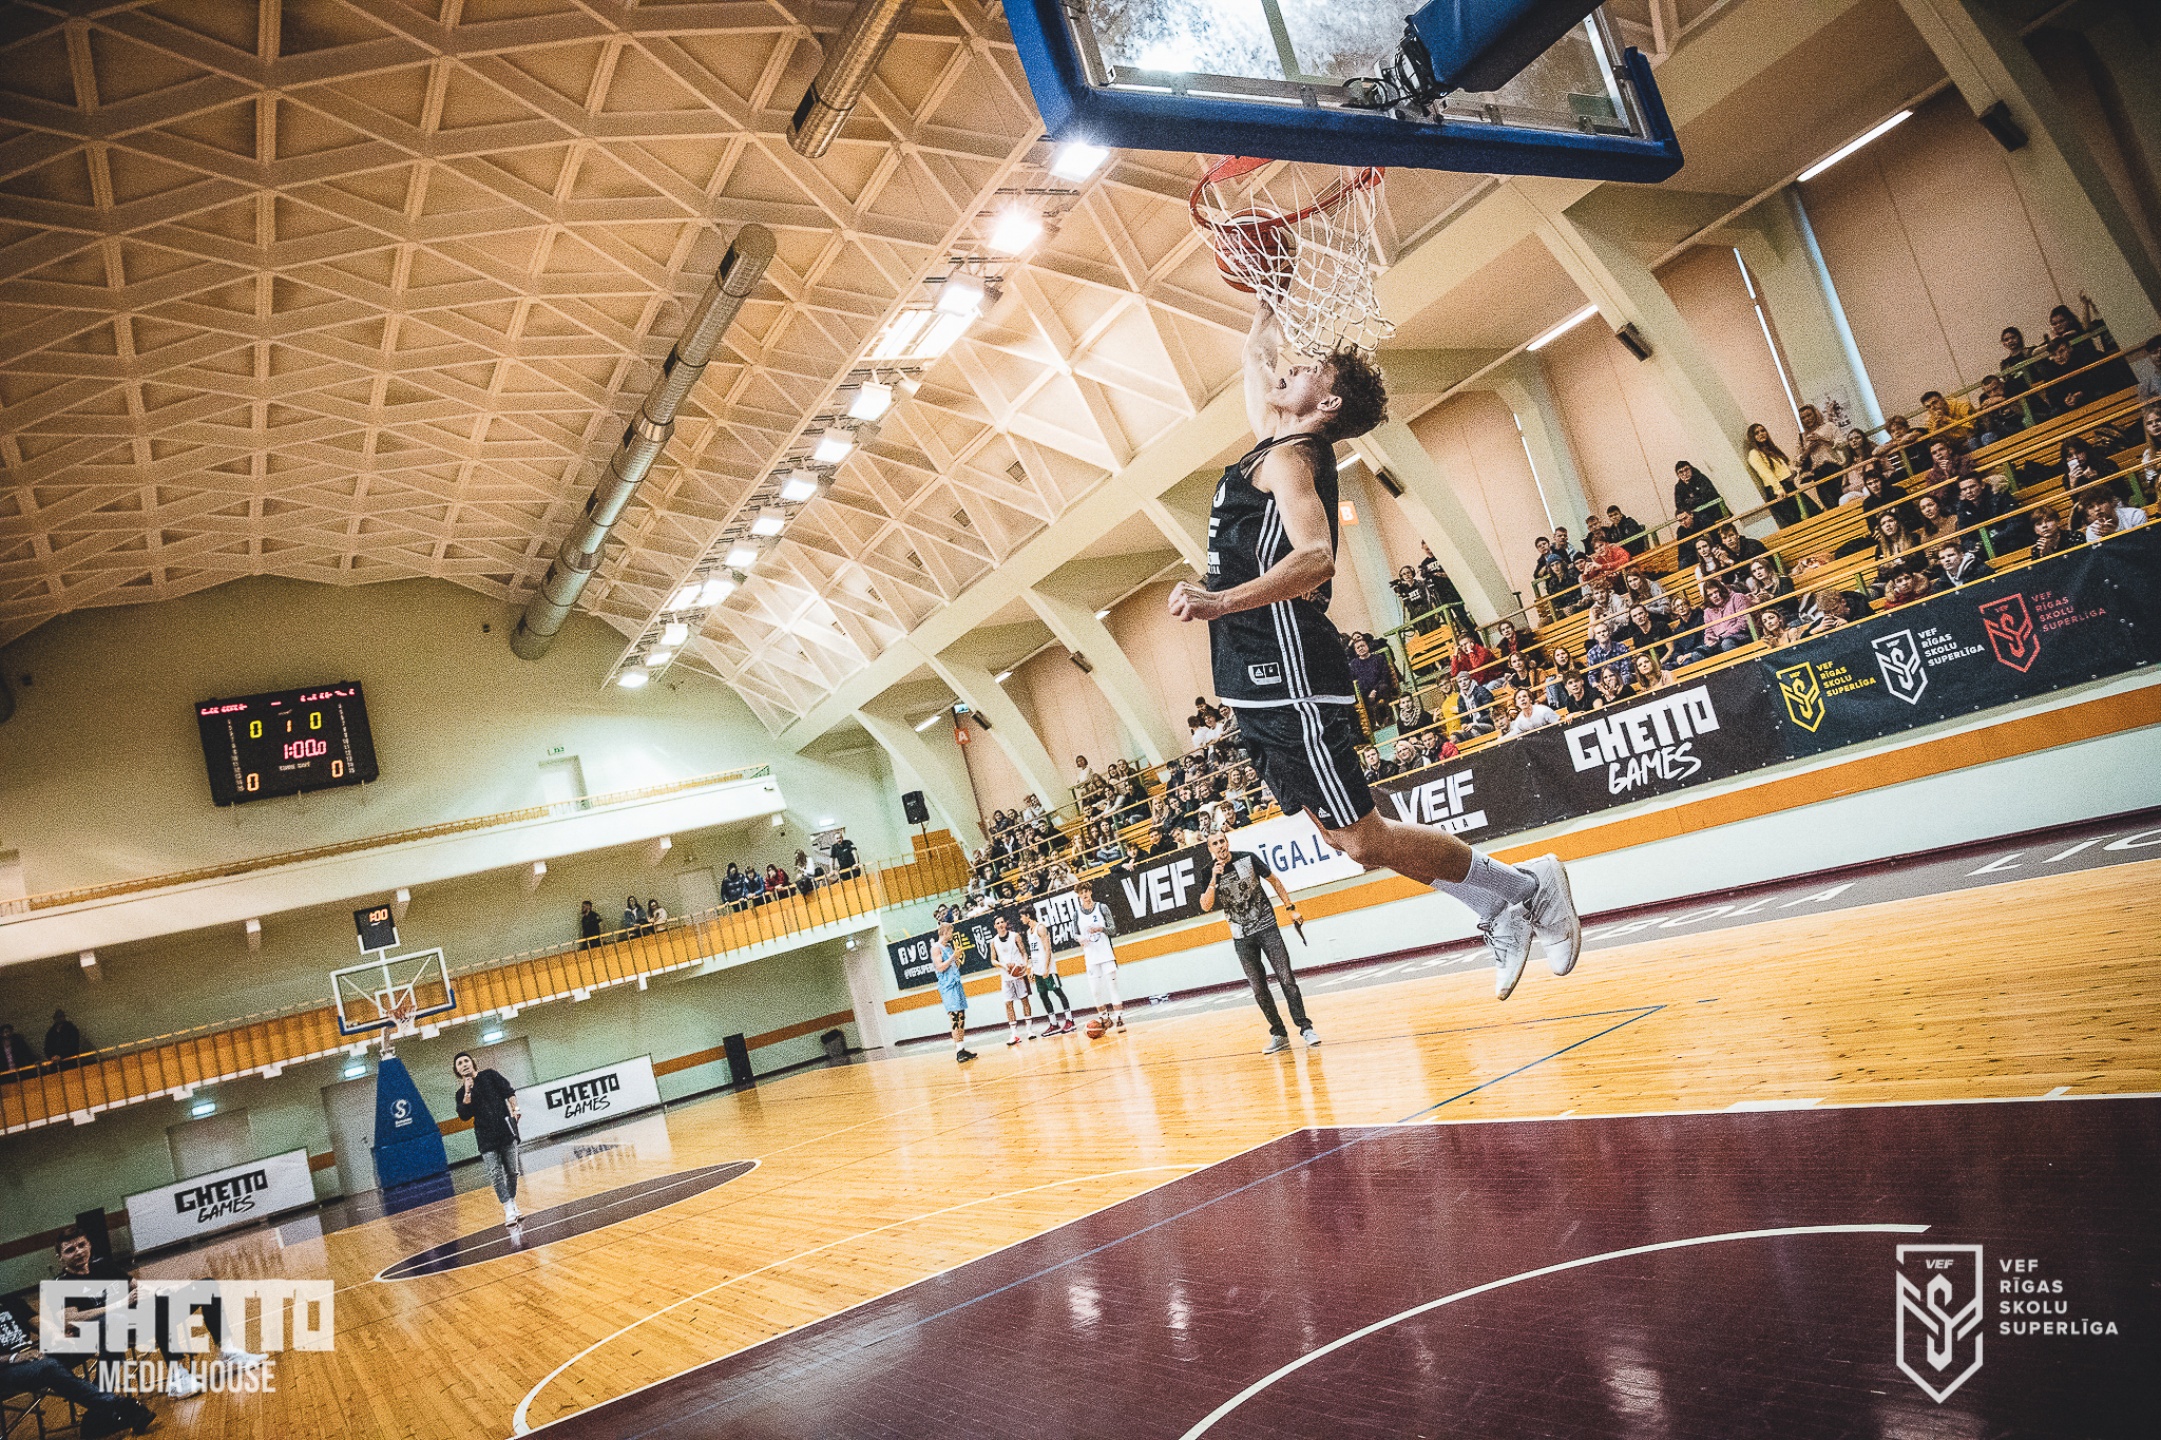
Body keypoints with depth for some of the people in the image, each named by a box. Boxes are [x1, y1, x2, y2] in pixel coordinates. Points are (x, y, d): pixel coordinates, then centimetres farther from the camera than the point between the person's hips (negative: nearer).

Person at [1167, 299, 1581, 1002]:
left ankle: (1525, 887, 11)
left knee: (1366, 840, -5)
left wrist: (1219, 603, -33)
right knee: (1343, 833, 12)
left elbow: (1315, 558, -28)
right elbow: (1259, 360, 38)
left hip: (1288, 678, -9)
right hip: (1264, 681, 9)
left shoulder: (1289, 456, -10)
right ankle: (1501, 905, 22)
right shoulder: (1277, 442, 17)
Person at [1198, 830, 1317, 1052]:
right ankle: (1279, 1035, 11)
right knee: (1259, 989, 2)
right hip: (1242, 937, 1)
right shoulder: (1209, 872, -6)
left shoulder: (1248, 858, -6)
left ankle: (1306, 1028, -5)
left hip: (1267, 926, -1)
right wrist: (1214, 879, -28)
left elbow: (1274, 880, 7)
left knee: (1286, 979, -9)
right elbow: (1206, 906, -16)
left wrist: (1291, 907, 5)